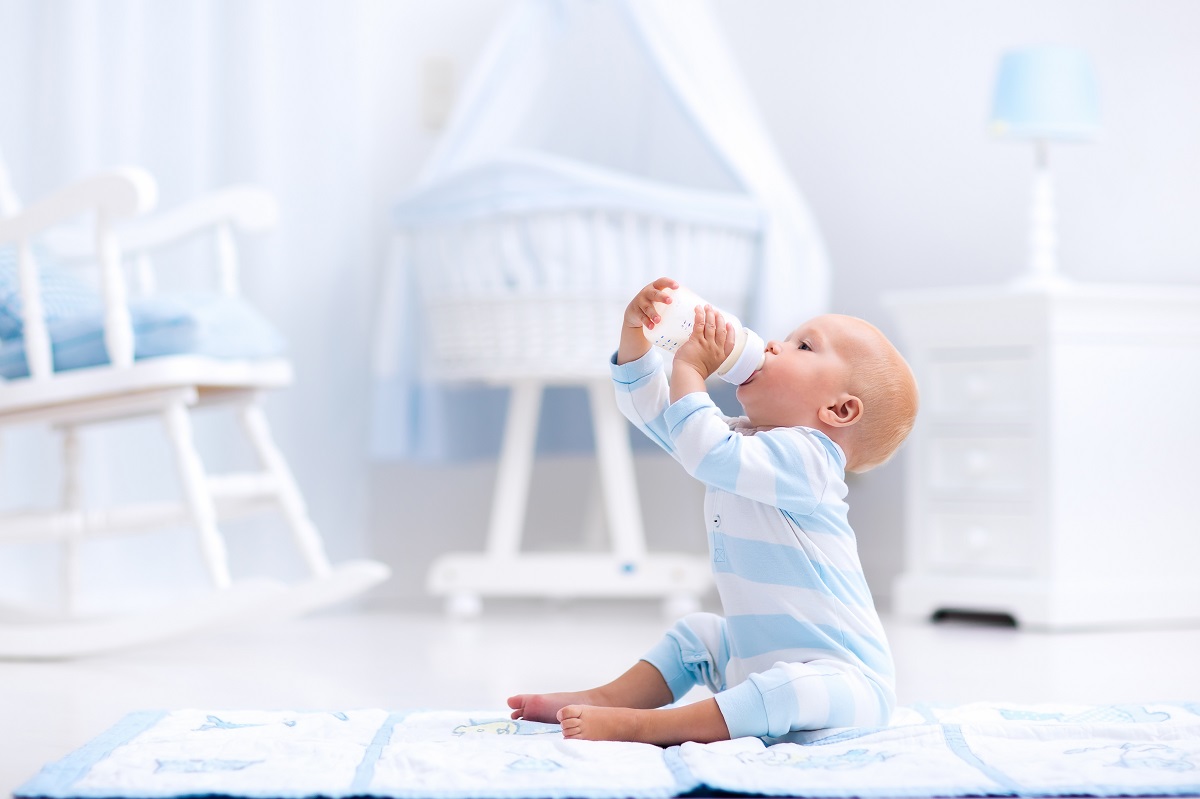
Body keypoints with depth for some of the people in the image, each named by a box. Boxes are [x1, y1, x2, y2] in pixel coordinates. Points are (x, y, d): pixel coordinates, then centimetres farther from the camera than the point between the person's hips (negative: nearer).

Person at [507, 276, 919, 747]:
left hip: (844, 676, -10)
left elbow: (708, 455, -34)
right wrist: (635, 332, -1)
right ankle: (606, 699, 9)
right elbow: (649, 407, 14)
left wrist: (689, 369, -23)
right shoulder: (740, 439, 11)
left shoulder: (804, 456, -19)